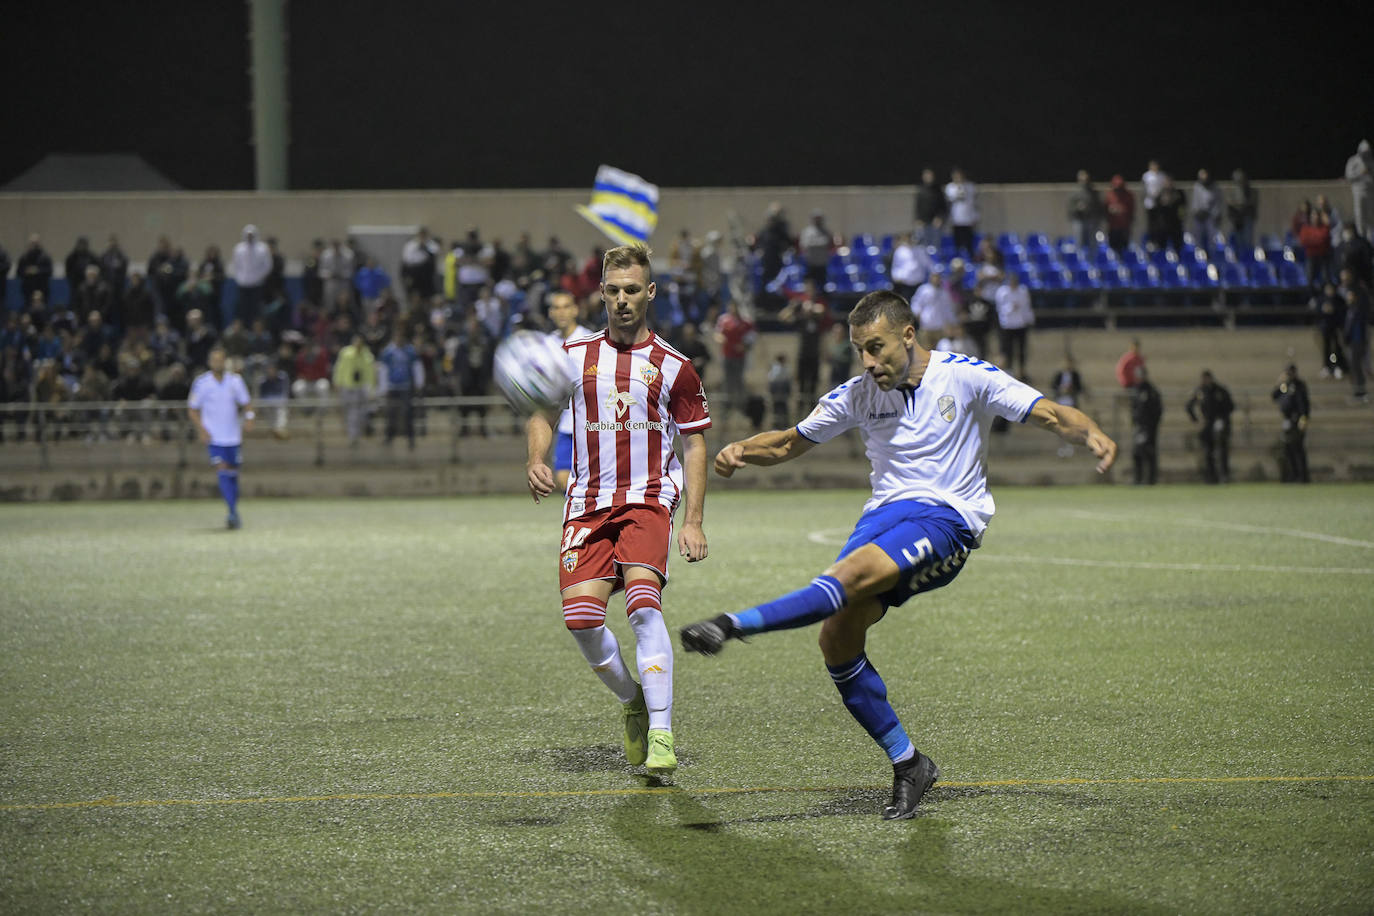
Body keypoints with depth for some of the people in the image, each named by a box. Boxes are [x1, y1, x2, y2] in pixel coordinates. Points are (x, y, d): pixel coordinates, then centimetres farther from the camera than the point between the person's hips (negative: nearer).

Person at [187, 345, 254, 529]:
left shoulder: (235, 380, 1)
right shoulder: (201, 382, -4)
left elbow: (246, 402, 10)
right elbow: (192, 409, 2)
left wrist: (248, 418, -11)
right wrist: (201, 429, -10)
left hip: (233, 436, 3)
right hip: (214, 437, -3)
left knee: (232, 475, 9)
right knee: (223, 474, -17)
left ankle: (234, 515, 22)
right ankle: (233, 513, -21)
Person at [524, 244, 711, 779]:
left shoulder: (674, 366, 4)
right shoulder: (572, 354, 9)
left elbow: (694, 443, 8)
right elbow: (542, 413, 16)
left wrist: (693, 522, 0)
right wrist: (536, 460, -6)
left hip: (647, 498, -3)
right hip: (587, 503, 3)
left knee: (643, 603, -24)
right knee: (580, 616, -11)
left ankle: (661, 735, -25)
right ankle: (632, 701, 18)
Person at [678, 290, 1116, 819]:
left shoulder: (965, 377, -5)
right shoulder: (858, 395, 7)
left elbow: (1052, 414, -7)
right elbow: (792, 442, 17)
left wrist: (1092, 435, -29)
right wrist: (742, 451, -3)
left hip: (948, 521, -5)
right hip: (885, 513, 5)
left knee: (853, 574, -33)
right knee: (837, 638, -11)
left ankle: (736, 625, -37)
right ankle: (907, 763, 0)